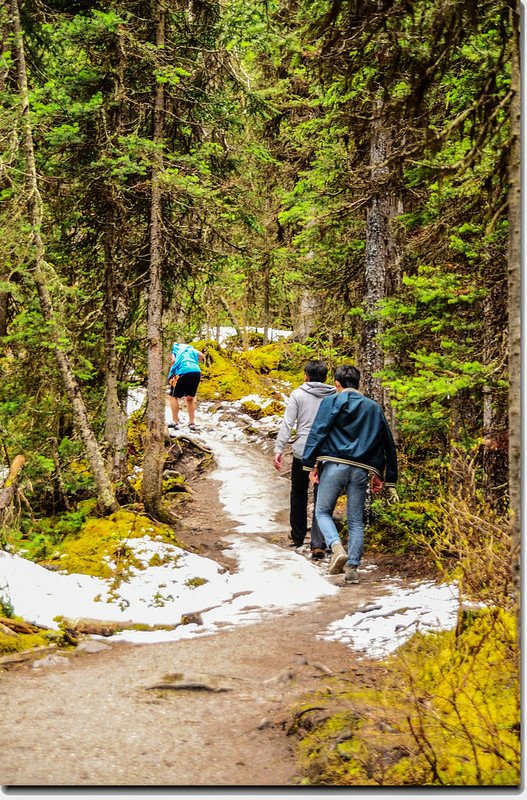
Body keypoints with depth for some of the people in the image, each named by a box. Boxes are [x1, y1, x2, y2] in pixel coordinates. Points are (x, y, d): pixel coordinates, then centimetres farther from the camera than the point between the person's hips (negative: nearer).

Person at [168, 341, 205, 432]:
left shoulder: (173, 348, 15)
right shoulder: (189, 348, 29)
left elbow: (173, 360, -3)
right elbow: (202, 356, 18)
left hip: (183, 373, -5)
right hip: (197, 372, 5)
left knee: (173, 396, 12)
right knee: (190, 398, 21)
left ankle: (175, 422, 7)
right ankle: (192, 423, 18)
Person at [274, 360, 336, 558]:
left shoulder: (298, 394, -2)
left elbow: (287, 424, -8)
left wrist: (278, 449, -7)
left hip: (302, 452, -1)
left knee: (299, 494, 18)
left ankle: (298, 535, 31)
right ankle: (318, 544, -4)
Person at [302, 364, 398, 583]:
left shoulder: (331, 401, 5)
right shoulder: (374, 408, 20)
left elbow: (318, 431, -7)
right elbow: (388, 444, 21)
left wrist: (311, 464, -7)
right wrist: (380, 474, 24)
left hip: (334, 466, -3)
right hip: (361, 470, 3)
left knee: (323, 512, 9)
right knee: (356, 521, 10)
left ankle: (337, 548, -16)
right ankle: (352, 567, 2)